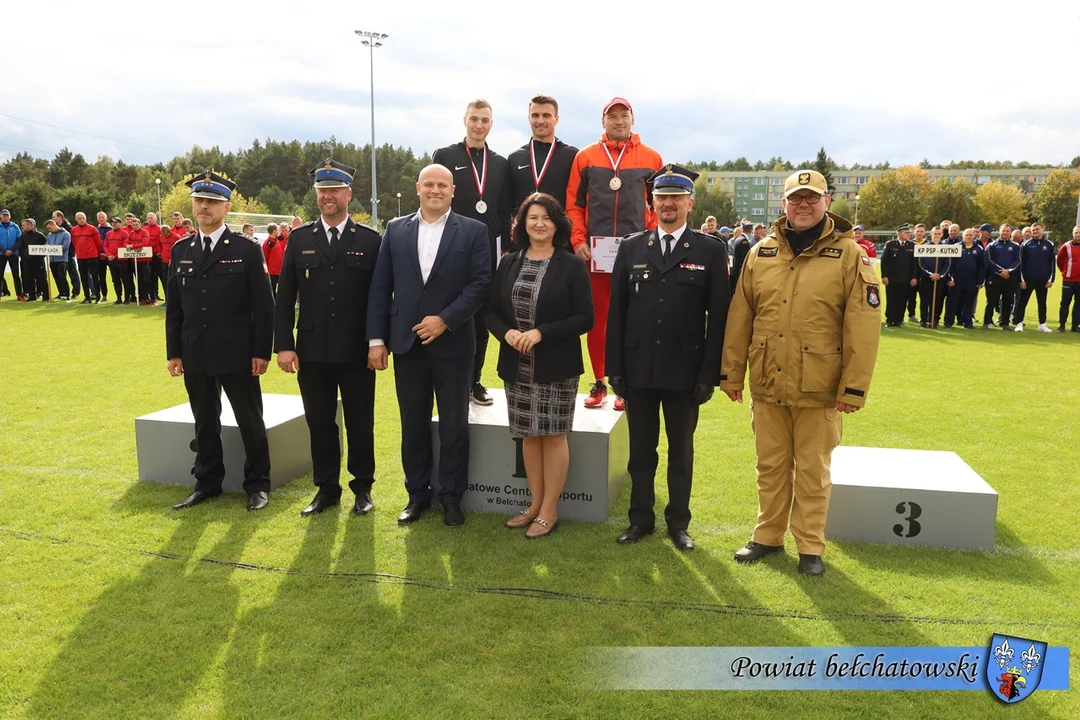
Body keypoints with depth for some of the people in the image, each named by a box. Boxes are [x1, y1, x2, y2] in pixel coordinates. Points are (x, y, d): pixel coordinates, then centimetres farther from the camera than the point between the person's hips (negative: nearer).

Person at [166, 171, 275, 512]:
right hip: (195, 355, 4)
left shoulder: (247, 250, -4)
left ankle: (257, 484, 19)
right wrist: (173, 352, 6)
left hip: (237, 355, -4)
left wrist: (262, 351, -10)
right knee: (205, 422, 14)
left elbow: (263, 305, -6)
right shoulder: (180, 251, 9)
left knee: (250, 421, 6)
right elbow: (174, 307, 10)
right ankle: (207, 482, 27)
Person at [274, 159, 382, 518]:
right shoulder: (299, 238, 5)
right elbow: (284, 297, 4)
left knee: (360, 423, 8)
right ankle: (326, 488, 25)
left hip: (357, 352, -2)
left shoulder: (370, 240, 1)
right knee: (320, 423, 11)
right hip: (312, 351, 2)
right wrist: (283, 345, -2)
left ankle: (362, 487, 24)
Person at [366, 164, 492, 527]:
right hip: (407, 343, 2)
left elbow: (481, 283, -7)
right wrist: (376, 339, 0)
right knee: (413, 424, 11)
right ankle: (417, 494, 25)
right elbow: (380, 287, 5)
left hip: (452, 343, -2)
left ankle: (452, 497, 20)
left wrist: (445, 320, -15)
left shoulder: (474, 231, 0)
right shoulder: (396, 229, 7)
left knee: (454, 425, 7)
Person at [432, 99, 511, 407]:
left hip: (489, 250, 3)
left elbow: (505, 212, 11)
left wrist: (505, 249, 6)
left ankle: (474, 380, 19)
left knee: (482, 317, 8)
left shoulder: (501, 163, 11)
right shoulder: (444, 156, 1)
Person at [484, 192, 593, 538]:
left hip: (556, 367, -4)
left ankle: (549, 511, 16)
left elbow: (585, 318, -10)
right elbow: (491, 312, 8)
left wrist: (541, 332, -19)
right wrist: (507, 333, -13)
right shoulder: (508, 263, 7)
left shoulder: (572, 266, -5)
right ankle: (535, 504, 26)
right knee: (529, 435, 12)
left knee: (553, 436, 3)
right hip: (517, 367, 4)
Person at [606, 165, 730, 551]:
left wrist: (709, 374, -8)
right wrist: (615, 368, 0)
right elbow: (616, 311, 5)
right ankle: (641, 519, 27)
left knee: (681, 451, 11)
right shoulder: (631, 247, 5)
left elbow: (718, 317, -4)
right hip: (638, 370, 2)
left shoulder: (711, 250, -1)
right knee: (641, 449, 12)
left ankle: (678, 522, 26)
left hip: (685, 372, -2)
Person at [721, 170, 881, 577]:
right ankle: (768, 536, 31)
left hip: (819, 389, -3)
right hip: (766, 386, 3)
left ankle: (810, 546, 25)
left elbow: (863, 328, -8)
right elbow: (739, 318, 7)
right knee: (771, 467, 15)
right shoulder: (760, 253, 5)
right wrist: (731, 374, 7)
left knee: (812, 471, 10)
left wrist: (854, 388, -11)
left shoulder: (849, 255, -5)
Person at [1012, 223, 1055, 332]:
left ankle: (1042, 324, 17)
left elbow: (1052, 263, 6)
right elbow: (1021, 263, -3)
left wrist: (1051, 279, 0)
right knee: (1022, 302, 0)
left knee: (1042, 303, 9)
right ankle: (1019, 323, 8)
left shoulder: (1049, 245, 5)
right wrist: (1021, 279, -8)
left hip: (1043, 280, 2)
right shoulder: (1025, 244, 0)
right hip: (1028, 278, -2)